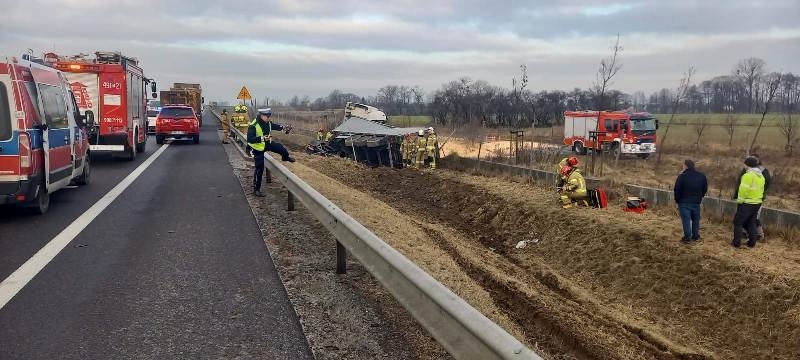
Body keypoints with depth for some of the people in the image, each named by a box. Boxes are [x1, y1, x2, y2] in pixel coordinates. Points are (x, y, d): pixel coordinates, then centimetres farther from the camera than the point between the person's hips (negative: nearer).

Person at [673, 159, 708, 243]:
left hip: (684, 202, -5)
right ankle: (695, 236, 22)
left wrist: (677, 200, -1)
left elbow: (677, 190, -13)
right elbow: (705, 189, 10)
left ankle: (687, 237, -3)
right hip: (696, 202, 5)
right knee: (696, 219, 16)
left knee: (686, 219, -2)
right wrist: (699, 197, 19)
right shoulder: (702, 176, 3)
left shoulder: (682, 176, -15)